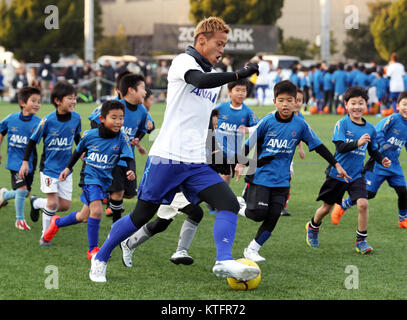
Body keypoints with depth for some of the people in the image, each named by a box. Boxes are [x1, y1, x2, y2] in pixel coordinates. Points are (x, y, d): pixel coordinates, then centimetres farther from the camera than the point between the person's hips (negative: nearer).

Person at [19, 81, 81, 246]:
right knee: (53, 203, -15)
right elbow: (33, 140, -7)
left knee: (65, 206, 6)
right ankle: (45, 235, 9)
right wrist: (25, 161, -6)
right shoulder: (48, 120, -18)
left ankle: (36, 202, 34)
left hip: (65, 168, 5)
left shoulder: (76, 118, -6)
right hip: (49, 167, -5)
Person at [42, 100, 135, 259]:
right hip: (89, 177, -3)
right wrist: (68, 168, 15)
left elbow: (129, 158, -18)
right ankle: (93, 249, -8)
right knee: (96, 210, -22)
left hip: (104, 180, 3)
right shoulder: (89, 135, -9)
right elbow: (79, 151, 10)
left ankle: (57, 223, 45)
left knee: (84, 217, 16)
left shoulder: (122, 139, -10)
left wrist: (131, 171, -38)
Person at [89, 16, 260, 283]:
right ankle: (100, 259, 20)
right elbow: (201, 81, -27)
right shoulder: (183, 61, -4)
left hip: (197, 163, 7)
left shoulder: (215, 78, 20)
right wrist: (239, 74, -33)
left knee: (229, 204, -14)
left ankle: (224, 262, -25)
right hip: (167, 158, -7)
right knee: (142, 215, 1)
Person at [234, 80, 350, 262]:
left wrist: (336, 165, 5)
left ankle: (252, 250, 10)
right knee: (259, 213, -14)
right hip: (261, 175, -2)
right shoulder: (267, 122, -7)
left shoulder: (300, 125, -1)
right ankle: (244, 209, 21)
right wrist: (240, 163, -5)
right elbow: (250, 143, 3)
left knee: (273, 217, -3)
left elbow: (318, 146, 6)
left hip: (281, 180, 2)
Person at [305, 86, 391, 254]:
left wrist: (382, 160, -6)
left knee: (363, 203, -19)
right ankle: (313, 227, 44)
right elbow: (340, 147, -23)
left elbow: (373, 151, 14)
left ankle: (361, 240, -4)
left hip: (356, 175, 2)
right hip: (337, 173, -2)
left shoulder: (370, 128, 1)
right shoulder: (342, 124, -12)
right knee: (327, 207, 13)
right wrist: (357, 143, -39)